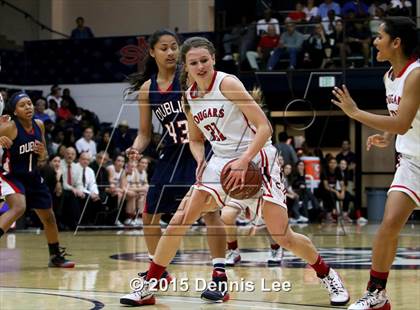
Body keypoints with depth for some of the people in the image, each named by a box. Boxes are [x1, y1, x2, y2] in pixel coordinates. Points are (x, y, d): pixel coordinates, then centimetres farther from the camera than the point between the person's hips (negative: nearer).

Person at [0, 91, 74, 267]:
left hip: (32, 177, 7)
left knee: (48, 217, 15)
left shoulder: (39, 125, -1)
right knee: (18, 208, -33)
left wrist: (42, 153, -12)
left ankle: (56, 256, 34)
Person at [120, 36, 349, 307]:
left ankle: (328, 275, 15)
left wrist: (243, 161, -29)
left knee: (283, 236, -10)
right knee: (179, 221, -4)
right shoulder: (189, 97, 4)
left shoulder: (227, 84, -15)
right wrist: (201, 162, -3)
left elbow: (264, 127, -19)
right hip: (221, 161, 6)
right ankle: (149, 286, 6)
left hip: (256, 159, -6)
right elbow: (196, 139, 18)